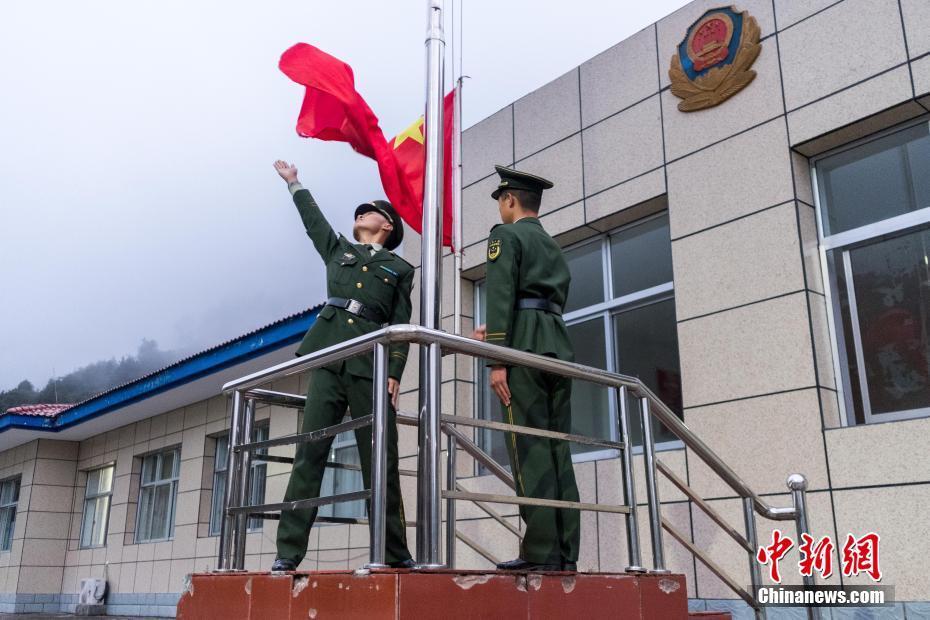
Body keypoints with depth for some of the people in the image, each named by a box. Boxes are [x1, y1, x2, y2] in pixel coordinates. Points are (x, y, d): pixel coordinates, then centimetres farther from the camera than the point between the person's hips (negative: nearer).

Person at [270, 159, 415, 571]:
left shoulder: (400, 268, 16)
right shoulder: (338, 250, 24)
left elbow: (401, 326, 8)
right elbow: (313, 220, 38)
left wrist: (395, 373, -5)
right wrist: (293, 183, 48)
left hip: (373, 364, -2)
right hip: (329, 357, 2)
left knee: (381, 458, -2)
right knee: (310, 451, -7)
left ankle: (395, 553, 5)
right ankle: (288, 551, -6)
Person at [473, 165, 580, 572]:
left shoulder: (506, 234, 4)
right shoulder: (554, 248, 27)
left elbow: (501, 295, -10)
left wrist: (497, 358, -15)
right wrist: (497, 333, 34)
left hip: (525, 348, -7)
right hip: (558, 348, 8)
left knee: (529, 450, -10)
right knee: (558, 452, 3)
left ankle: (541, 552, -11)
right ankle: (565, 554, 1)